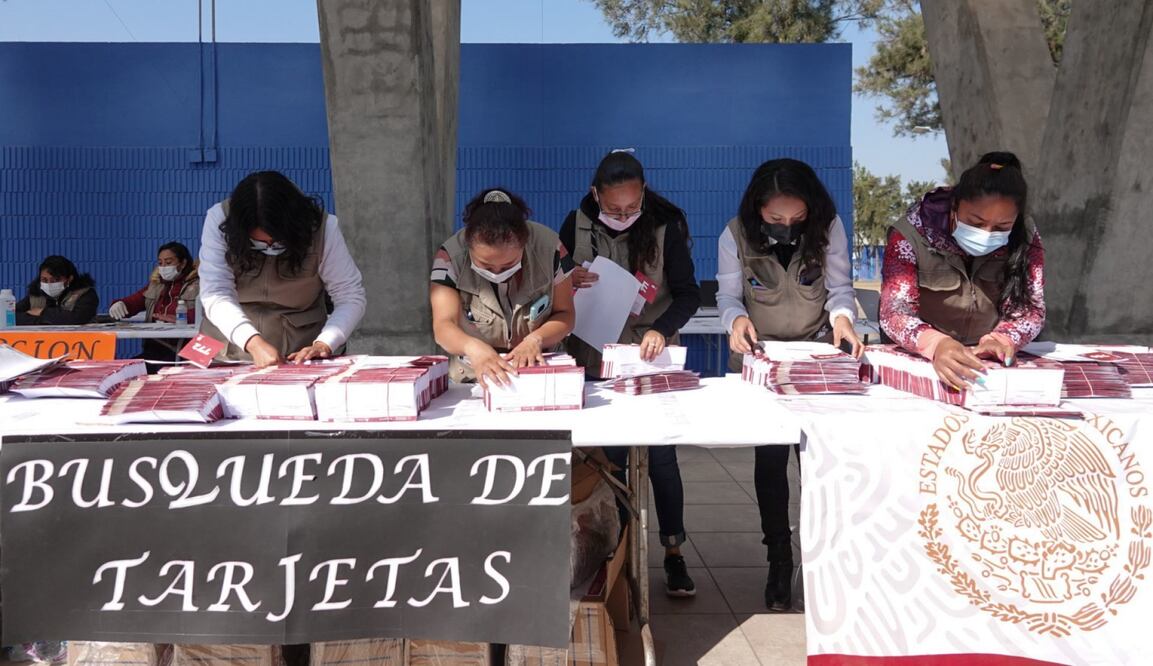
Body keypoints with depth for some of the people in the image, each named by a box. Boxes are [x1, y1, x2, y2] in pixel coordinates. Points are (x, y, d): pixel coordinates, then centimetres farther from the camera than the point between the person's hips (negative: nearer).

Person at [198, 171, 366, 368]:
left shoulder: (322, 227, -13)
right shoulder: (219, 220, -13)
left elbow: (351, 297, -9)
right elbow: (215, 294, -18)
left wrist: (324, 344, -25)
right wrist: (253, 343, -34)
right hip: (230, 343, 2)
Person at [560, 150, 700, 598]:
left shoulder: (665, 226, -8)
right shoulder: (577, 226, -4)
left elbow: (688, 294, -9)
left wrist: (661, 329, -27)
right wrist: (569, 283, -19)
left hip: (651, 359, -1)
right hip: (596, 359, 1)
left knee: (661, 455, 1)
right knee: (610, 458, 9)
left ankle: (673, 555, 15)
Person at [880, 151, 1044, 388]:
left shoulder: (1024, 238, -9)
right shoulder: (911, 235, -19)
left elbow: (1030, 307, -9)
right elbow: (894, 312, -25)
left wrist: (1002, 340, -32)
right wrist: (937, 344, -45)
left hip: (988, 365, 2)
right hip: (917, 363, -2)